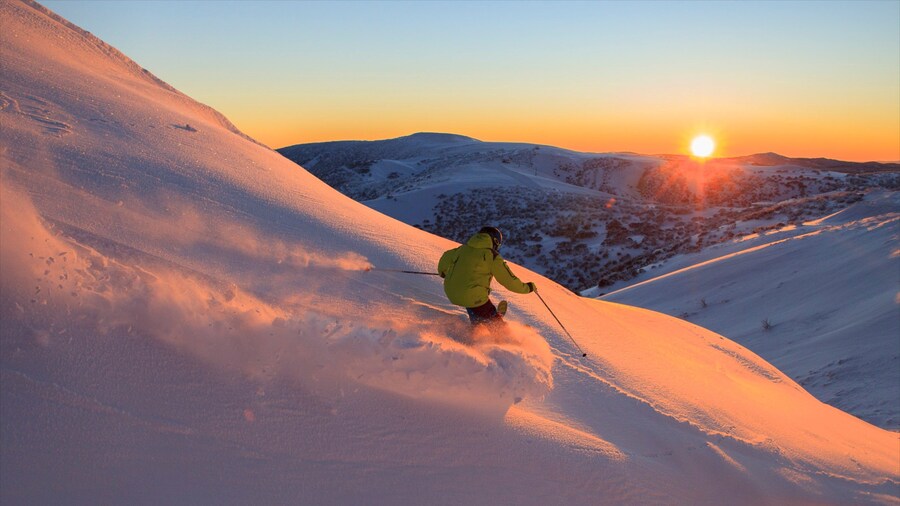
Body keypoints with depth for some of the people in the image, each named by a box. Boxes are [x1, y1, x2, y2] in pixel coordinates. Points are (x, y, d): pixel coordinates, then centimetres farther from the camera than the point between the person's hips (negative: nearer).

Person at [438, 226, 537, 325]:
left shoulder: (464, 248, 12)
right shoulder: (492, 256, -4)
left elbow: (445, 259, 23)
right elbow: (508, 279, -3)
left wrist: (442, 272, 44)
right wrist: (527, 288, 12)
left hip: (451, 293, 6)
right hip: (474, 297, -6)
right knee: (495, 321, 10)